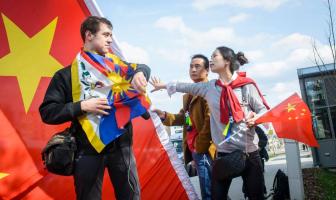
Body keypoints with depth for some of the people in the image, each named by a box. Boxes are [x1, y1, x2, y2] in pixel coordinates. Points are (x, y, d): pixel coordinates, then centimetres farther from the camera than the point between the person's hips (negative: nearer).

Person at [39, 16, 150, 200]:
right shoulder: (67, 74, -2)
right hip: (88, 149, -3)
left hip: (121, 145, 3)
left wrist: (139, 73, -8)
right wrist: (82, 106, -17)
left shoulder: (116, 65, 9)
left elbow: (143, 67, 17)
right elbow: (47, 112, -4)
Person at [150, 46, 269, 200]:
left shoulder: (247, 85, -5)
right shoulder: (209, 87, 5)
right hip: (223, 153, 3)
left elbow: (263, 110, 0)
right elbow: (187, 87, 19)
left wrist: (255, 118, -22)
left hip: (248, 152, -2)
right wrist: (165, 85, 31)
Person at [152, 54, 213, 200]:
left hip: (204, 150, -9)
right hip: (193, 149, 9)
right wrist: (165, 116, 2)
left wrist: (199, 148, -15)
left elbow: (210, 121, -18)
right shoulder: (188, 94, 19)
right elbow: (184, 118, 18)